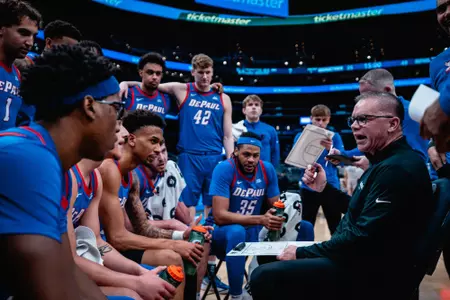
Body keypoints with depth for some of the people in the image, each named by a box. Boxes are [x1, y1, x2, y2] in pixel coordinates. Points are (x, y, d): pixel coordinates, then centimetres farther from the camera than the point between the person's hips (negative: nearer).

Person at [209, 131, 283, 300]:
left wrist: (276, 218, -23)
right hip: (223, 233, -4)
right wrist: (261, 220, -34)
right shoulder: (224, 169, -19)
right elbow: (219, 216, -26)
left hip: (253, 232, 5)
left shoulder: (267, 169, -5)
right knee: (237, 231, -38)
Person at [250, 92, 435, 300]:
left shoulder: (398, 168, -22)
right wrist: (325, 188, 8)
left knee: (264, 276, -20)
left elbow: (362, 238, -27)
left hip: (373, 276, -11)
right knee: (273, 267, 18)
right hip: (363, 263, 11)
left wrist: (301, 253, -16)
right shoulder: (388, 162, 14)